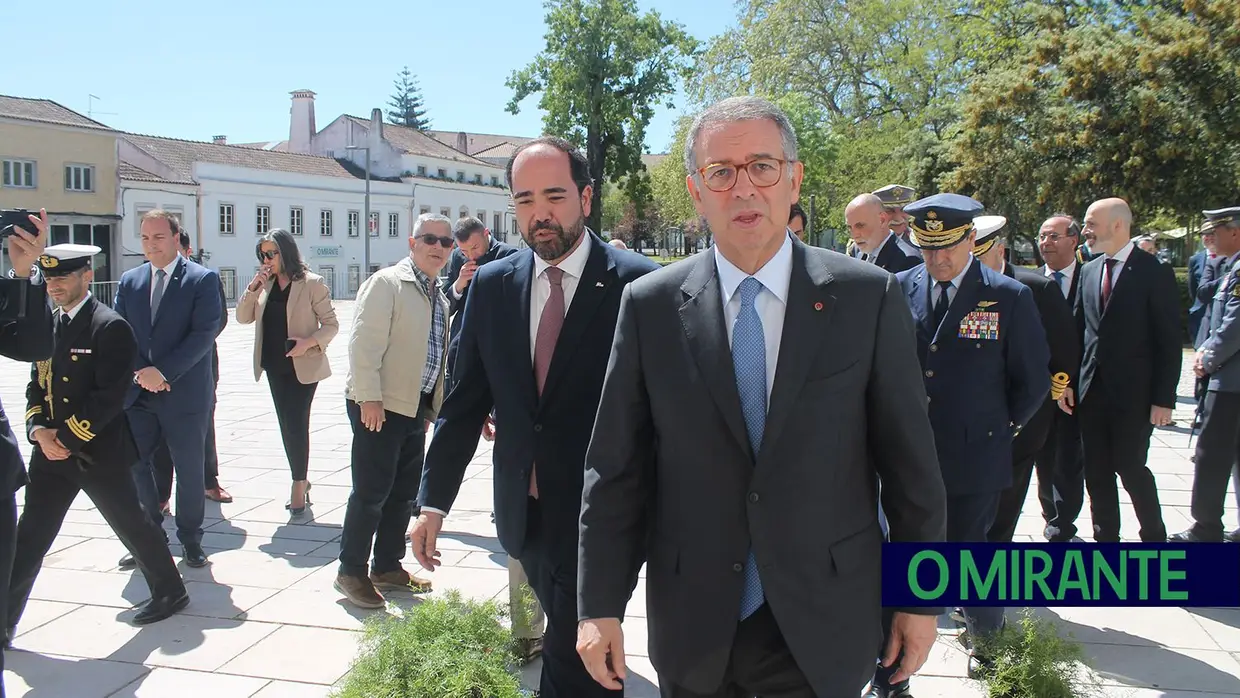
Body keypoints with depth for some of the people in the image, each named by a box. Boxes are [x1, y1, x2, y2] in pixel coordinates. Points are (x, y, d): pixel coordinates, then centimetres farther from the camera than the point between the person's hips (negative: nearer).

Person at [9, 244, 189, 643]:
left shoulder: (111, 327, -13)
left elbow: (108, 397, -19)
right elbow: (37, 385, 13)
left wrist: (67, 437, -17)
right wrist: (39, 430, -4)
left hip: (98, 451, -6)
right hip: (51, 450, 7)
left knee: (132, 525, 7)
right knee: (30, 536, 8)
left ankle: (170, 592, 25)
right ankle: (5, 621, 17)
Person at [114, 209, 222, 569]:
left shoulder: (203, 279, -4)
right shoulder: (129, 281, 10)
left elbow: (204, 334, -13)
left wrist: (162, 371, -18)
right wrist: (140, 372, -11)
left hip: (184, 392, -4)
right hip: (137, 393, 4)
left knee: (189, 468, 5)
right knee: (133, 464, 5)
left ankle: (190, 539, 21)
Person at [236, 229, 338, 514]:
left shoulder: (312, 283, -8)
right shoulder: (265, 284, 8)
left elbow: (331, 324, -7)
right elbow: (243, 317, 5)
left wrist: (309, 342, -23)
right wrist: (253, 287, -8)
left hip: (303, 366, -6)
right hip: (275, 366, 6)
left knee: (296, 424, -5)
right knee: (287, 425, 12)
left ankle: (299, 484, 7)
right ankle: (301, 481, 25)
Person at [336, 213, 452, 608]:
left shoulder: (439, 297, 16)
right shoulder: (387, 283, -10)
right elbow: (364, 342, -17)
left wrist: (433, 406, 20)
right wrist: (369, 397, -21)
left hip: (416, 406, 8)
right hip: (379, 405, -8)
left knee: (404, 494, 14)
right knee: (371, 492, -2)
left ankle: (388, 567, 27)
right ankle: (351, 573, 11)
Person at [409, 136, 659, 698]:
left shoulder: (636, 284, -11)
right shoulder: (491, 285, 4)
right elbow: (467, 400, 7)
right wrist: (434, 501, 5)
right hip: (523, 513, 5)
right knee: (572, 646, 21)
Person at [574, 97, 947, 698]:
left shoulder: (869, 297, -6)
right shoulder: (650, 305, -4)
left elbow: (909, 461, -1)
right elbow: (615, 467, -2)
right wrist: (600, 605, -2)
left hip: (824, 627, -1)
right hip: (693, 628, 1)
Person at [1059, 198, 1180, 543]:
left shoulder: (1155, 272, -8)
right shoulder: (1089, 271, 9)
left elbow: (1169, 341, -9)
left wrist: (1164, 398, -12)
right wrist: (1069, 381, 4)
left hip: (1133, 393, -5)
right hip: (1092, 390, 5)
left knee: (1130, 467, 0)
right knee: (1097, 472, 10)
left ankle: (1154, 538, 21)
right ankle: (1106, 539, 22)